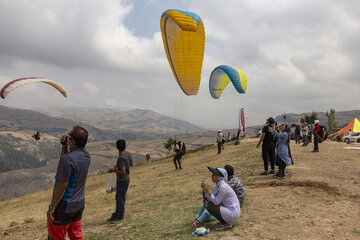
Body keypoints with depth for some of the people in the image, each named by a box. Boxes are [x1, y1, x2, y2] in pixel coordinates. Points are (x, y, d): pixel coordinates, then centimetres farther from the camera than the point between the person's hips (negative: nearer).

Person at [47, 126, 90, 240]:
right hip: (79, 205, 7)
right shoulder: (86, 155, -1)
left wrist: (52, 207, -14)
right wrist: (64, 145, -1)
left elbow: (62, 185, -23)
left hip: (64, 207, -7)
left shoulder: (68, 159, -26)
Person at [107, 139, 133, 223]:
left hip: (122, 180, -9)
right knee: (118, 197, 18)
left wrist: (113, 170, -12)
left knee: (120, 198, 3)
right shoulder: (128, 154, 1)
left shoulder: (121, 158, -25)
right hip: (125, 179, 9)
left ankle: (120, 216, 15)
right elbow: (131, 164, 17)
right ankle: (116, 215, 29)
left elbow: (123, 172, -27)